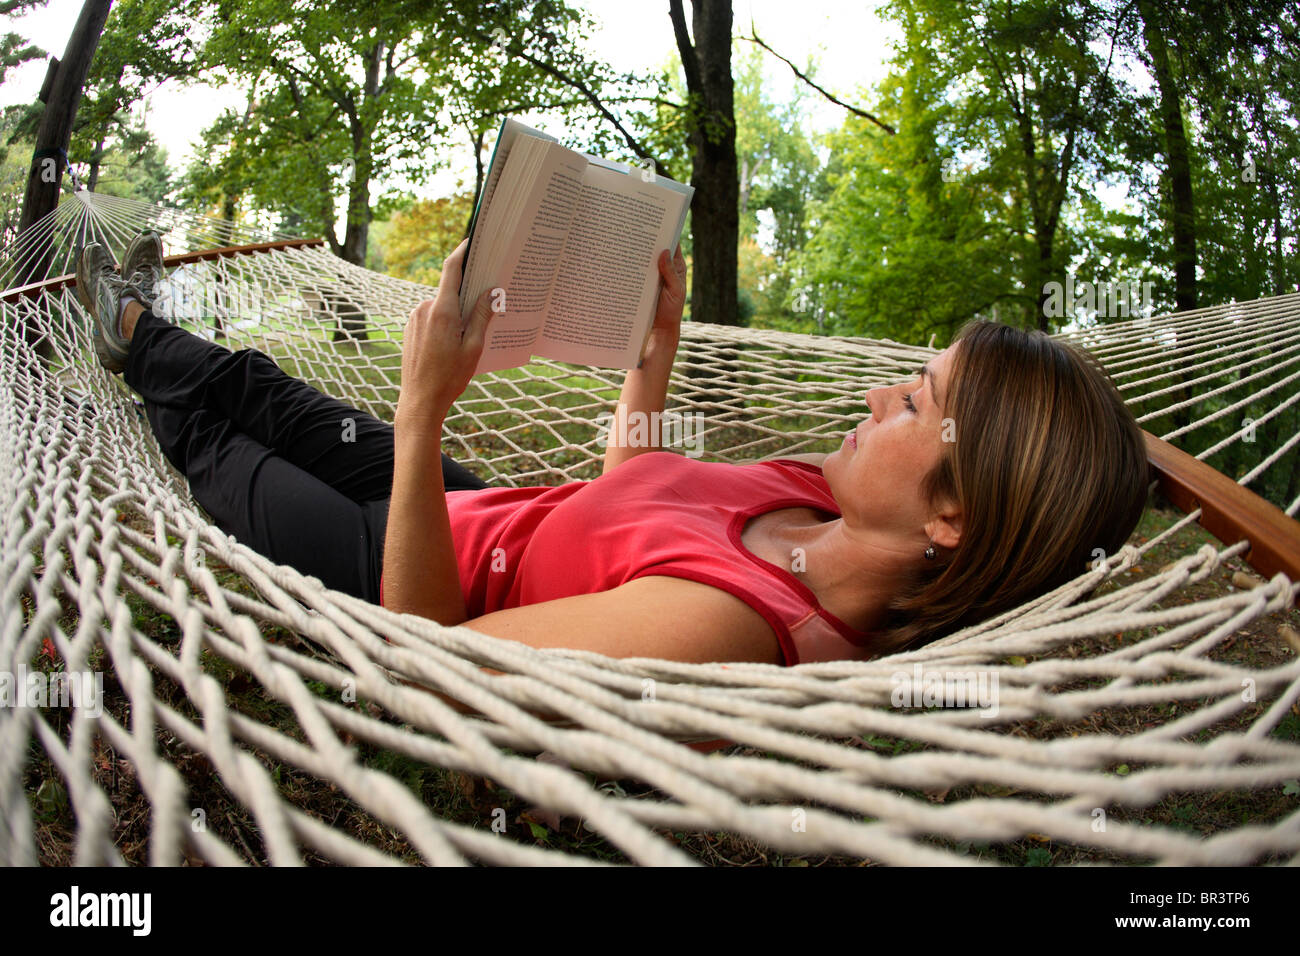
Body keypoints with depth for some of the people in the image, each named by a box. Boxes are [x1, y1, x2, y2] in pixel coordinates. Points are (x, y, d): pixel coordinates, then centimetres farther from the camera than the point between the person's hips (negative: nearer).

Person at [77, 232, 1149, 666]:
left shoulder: (721, 622, -43)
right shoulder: (821, 496, -16)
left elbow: (422, 639, -35)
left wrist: (425, 404, -37)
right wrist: (660, 343, 6)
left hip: (398, 569, -5)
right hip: (481, 505, 6)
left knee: (217, 442, 19)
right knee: (256, 387, 22)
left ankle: (135, 335, 53)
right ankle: (137, 327, 53)